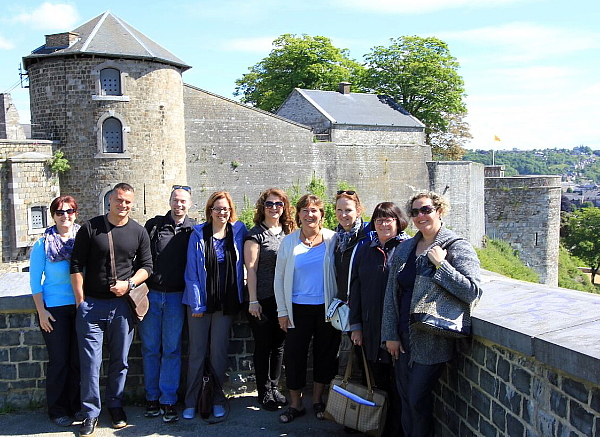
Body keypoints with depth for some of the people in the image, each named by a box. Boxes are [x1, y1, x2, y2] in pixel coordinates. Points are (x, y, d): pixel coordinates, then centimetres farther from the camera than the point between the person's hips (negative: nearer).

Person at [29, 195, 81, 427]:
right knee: (59, 360, 3)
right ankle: (57, 411, 17)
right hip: (54, 309, -2)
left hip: (80, 306, 2)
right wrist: (41, 311, -7)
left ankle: (76, 406, 23)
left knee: (78, 360, 8)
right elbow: (35, 280, -2)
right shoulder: (43, 244, -4)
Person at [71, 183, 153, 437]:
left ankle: (116, 406, 26)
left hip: (122, 304, 2)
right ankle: (91, 413, 13)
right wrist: (80, 300, -3)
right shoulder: (90, 228, 0)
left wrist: (129, 283, -9)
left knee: (120, 361, 10)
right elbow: (76, 266, 1)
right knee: (90, 362, 0)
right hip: (91, 304, -1)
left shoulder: (138, 232, 5)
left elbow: (146, 265, 9)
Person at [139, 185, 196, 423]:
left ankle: (168, 401, 11)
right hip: (150, 294, 1)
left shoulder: (193, 230, 2)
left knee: (172, 350, 3)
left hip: (176, 296, -1)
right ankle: (152, 398, 19)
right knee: (150, 348, 7)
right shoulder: (154, 225, 3)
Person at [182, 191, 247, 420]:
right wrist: (196, 304, -8)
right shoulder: (198, 235, -3)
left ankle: (217, 400, 19)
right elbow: (191, 271, -3)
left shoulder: (239, 231, 2)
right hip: (201, 302, -1)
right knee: (197, 352, 3)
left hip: (227, 302, 1)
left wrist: (240, 297, 2)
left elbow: (244, 262, 10)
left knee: (219, 351, 7)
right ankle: (191, 402, 14)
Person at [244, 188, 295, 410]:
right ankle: (264, 392, 18)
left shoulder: (288, 232, 10)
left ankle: (274, 388, 27)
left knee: (279, 345, 13)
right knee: (263, 346, 5)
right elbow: (251, 268, -9)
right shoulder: (256, 234, -6)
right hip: (263, 300, -5)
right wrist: (253, 301, -14)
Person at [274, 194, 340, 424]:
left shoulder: (332, 239, -3)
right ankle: (295, 404, 20)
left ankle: (317, 400, 29)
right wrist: (282, 311, 1)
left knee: (325, 353, 10)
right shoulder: (289, 242, 0)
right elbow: (279, 277, 4)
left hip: (327, 307, 0)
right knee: (294, 354, 3)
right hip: (298, 308, 1)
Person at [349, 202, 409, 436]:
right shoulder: (365, 251, 11)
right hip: (372, 329, 4)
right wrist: (356, 325, 9)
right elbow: (355, 289, 13)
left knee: (398, 385, 4)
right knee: (379, 382, 12)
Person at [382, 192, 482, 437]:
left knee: (418, 400, 2)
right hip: (403, 338, 6)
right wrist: (390, 334, 4)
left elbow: (472, 292, -21)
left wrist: (440, 263, -22)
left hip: (431, 341, -6)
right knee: (405, 398, 15)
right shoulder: (404, 249, 8)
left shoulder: (458, 248, -9)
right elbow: (391, 294, 8)